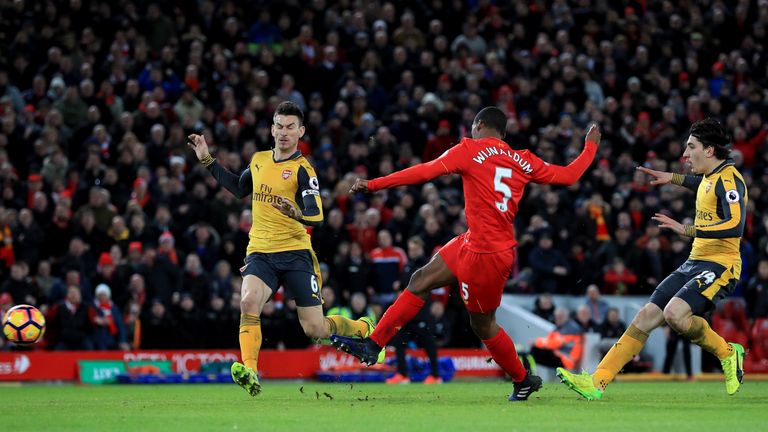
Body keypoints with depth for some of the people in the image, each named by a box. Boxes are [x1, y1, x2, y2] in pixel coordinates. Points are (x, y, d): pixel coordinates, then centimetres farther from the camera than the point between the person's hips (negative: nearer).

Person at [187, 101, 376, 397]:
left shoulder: (302, 170, -8)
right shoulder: (259, 160, 9)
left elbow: (317, 217, -18)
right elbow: (239, 187, 30)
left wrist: (297, 214, -40)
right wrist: (207, 160, 25)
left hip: (295, 253, -4)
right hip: (260, 252, 4)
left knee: (315, 330, -2)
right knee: (249, 301, -29)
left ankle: (362, 329, 30)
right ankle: (249, 373, -35)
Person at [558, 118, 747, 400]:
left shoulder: (729, 179, -14)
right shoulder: (711, 177, 14)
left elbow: (735, 226, -30)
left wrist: (687, 230, -33)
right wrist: (673, 178, 32)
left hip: (720, 265, -9)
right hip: (695, 262, 9)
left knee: (675, 313, -29)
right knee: (646, 316, 0)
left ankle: (727, 354, -4)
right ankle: (597, 382, -1)